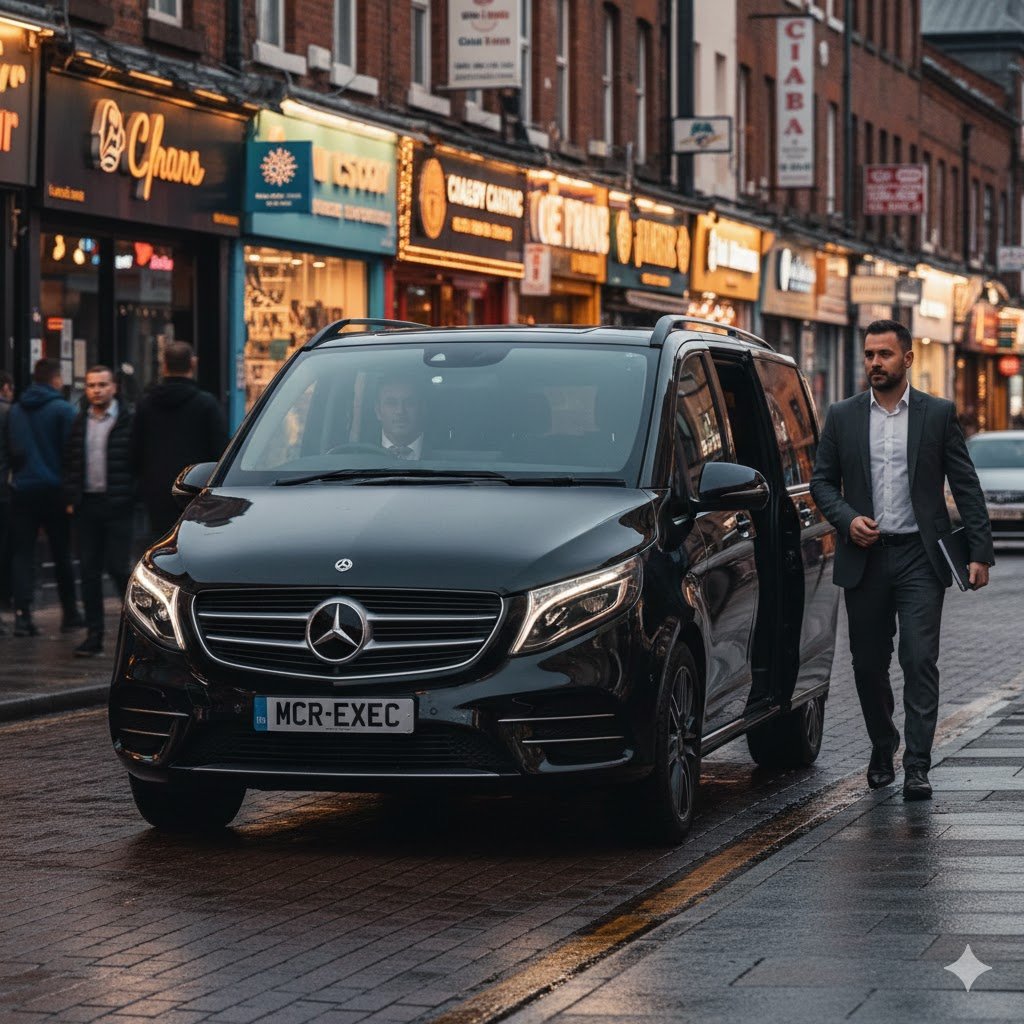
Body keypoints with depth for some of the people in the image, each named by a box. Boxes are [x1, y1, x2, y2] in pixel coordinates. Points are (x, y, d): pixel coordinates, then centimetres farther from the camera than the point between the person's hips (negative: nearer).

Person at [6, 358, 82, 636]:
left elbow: (9, 450, 11)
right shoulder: (63, 410, -8)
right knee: (61, 554, 8)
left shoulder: (15, 410, 6)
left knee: (22, 553, 2)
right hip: (54, 489, -3)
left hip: (22, 488, 3)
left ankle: (22, 613, -11)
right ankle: (70, 615, 15)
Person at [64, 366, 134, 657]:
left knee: (117, 567, -7)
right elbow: (70, 464, 15)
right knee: (89, 570, 4)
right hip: (86, 505, 5)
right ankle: (94, 635, 8)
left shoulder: (128, 422, -5)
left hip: (117, 505, -5)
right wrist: (71, 499, 7)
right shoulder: (79, 423, 11)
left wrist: (133, 499, -10)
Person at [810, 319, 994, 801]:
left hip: (921, 558, -2)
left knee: (920, 661, -10)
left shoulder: (939, 414, 2)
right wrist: (847, 519, -10)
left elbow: (966, 486, 2)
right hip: (865, 558, 2)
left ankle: (917, 767, -10)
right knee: (868, 664, 9)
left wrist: (980, 550, -5)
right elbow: (822, 481, 9)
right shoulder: (842, 417, 7)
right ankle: (882, 749, 30)